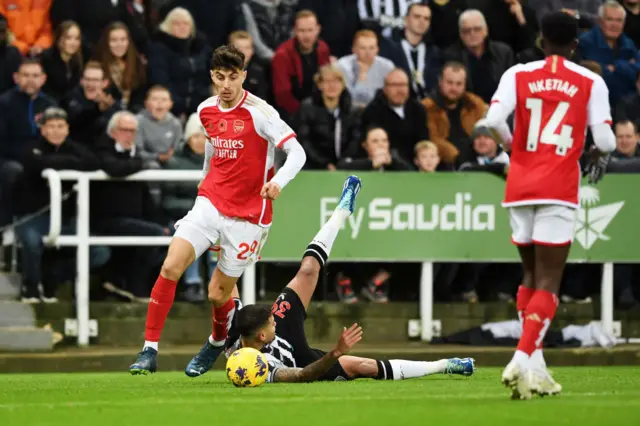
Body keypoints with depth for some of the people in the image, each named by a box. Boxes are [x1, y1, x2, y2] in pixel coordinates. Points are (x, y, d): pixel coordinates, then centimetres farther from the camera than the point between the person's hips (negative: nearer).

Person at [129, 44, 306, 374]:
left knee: (218, 294, 3)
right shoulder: (206, 110, 5)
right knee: (170, 267, -17)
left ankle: (219, 340, 38)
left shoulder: (259, 112, -14)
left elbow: (297, 153, -19)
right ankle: (149, 350, -12)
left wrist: (278, 181, -38)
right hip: (210, 202, 4)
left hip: (247, 214, -4)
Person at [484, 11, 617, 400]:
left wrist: (514, 145, 10)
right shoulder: (591, 83, 2)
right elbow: (605, 138, -6)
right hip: (559, 189, -3)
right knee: (548, 282, -2)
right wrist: (600, 156, 17)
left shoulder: (518, 75, 5)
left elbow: (494, 120, -10)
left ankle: (536, 368, 14)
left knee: (532, 275, 17)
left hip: (520, 187, 3)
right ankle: (521, 362, -20)